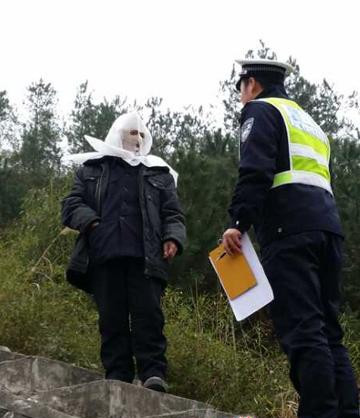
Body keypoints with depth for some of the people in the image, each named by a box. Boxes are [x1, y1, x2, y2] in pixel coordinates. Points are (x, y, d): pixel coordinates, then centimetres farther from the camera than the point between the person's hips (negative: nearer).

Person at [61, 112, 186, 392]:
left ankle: (154, 374, -14)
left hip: (145, 257, 0)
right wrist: (91, 222, -7)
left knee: (148, 315, -11)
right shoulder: (92, 168, 19)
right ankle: (117, 377, 2)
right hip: (104, 256, 1)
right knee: (111, 318, 0)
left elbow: (172, 214, 15)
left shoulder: (159, 173, 20)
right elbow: (71, 205, 13)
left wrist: (173, 238, -5)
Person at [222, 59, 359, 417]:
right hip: (327, 226, 8)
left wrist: (238, 222, -17)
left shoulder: (260, 110, 8)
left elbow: (255, 172, -9)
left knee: (301, 331, -14)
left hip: (290, 230, -8)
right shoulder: (307, 122, 33)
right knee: (326, 331, 6)